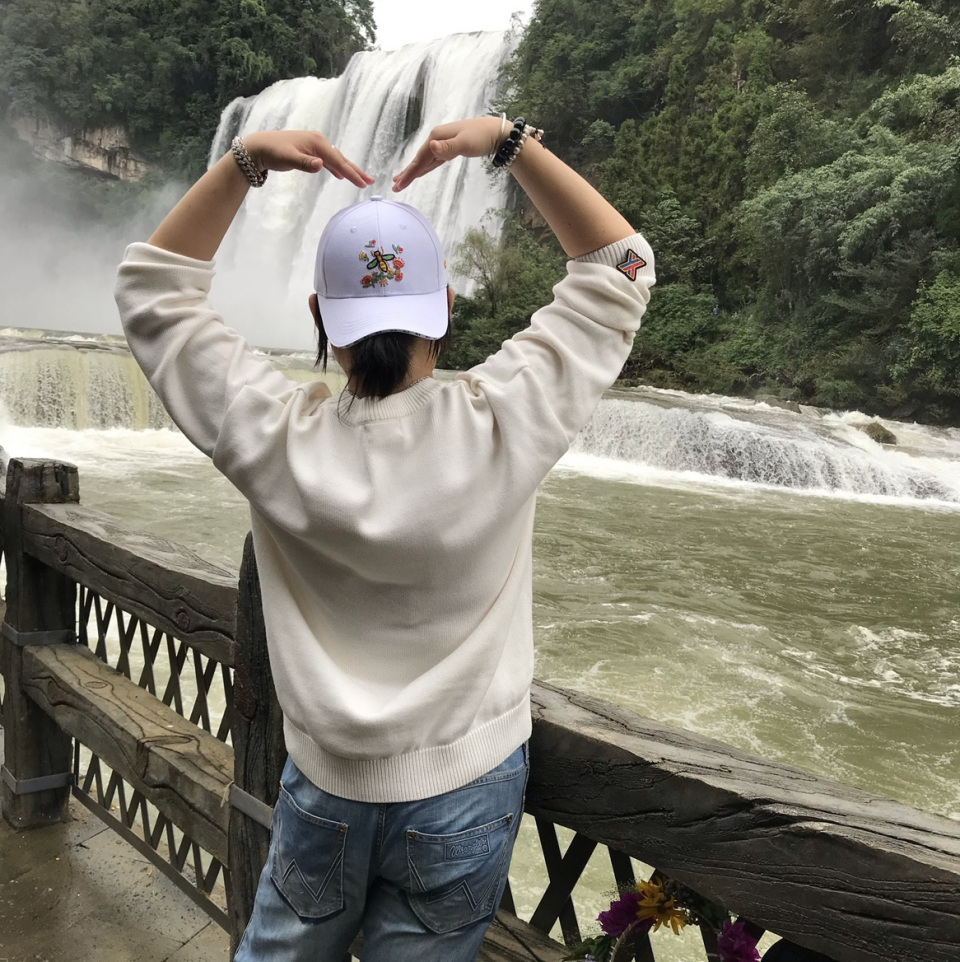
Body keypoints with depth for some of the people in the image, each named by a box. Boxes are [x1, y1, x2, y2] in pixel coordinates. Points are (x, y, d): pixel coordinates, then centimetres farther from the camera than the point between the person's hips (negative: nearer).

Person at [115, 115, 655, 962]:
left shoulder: (276, 440, -18)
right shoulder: (499, 429, -21)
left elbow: (153, 288, -2)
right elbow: (620, 268, -8)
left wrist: (244, 163, -8)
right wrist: (511, 141, -10)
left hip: (325, 790, 1)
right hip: (466, 793, 0)